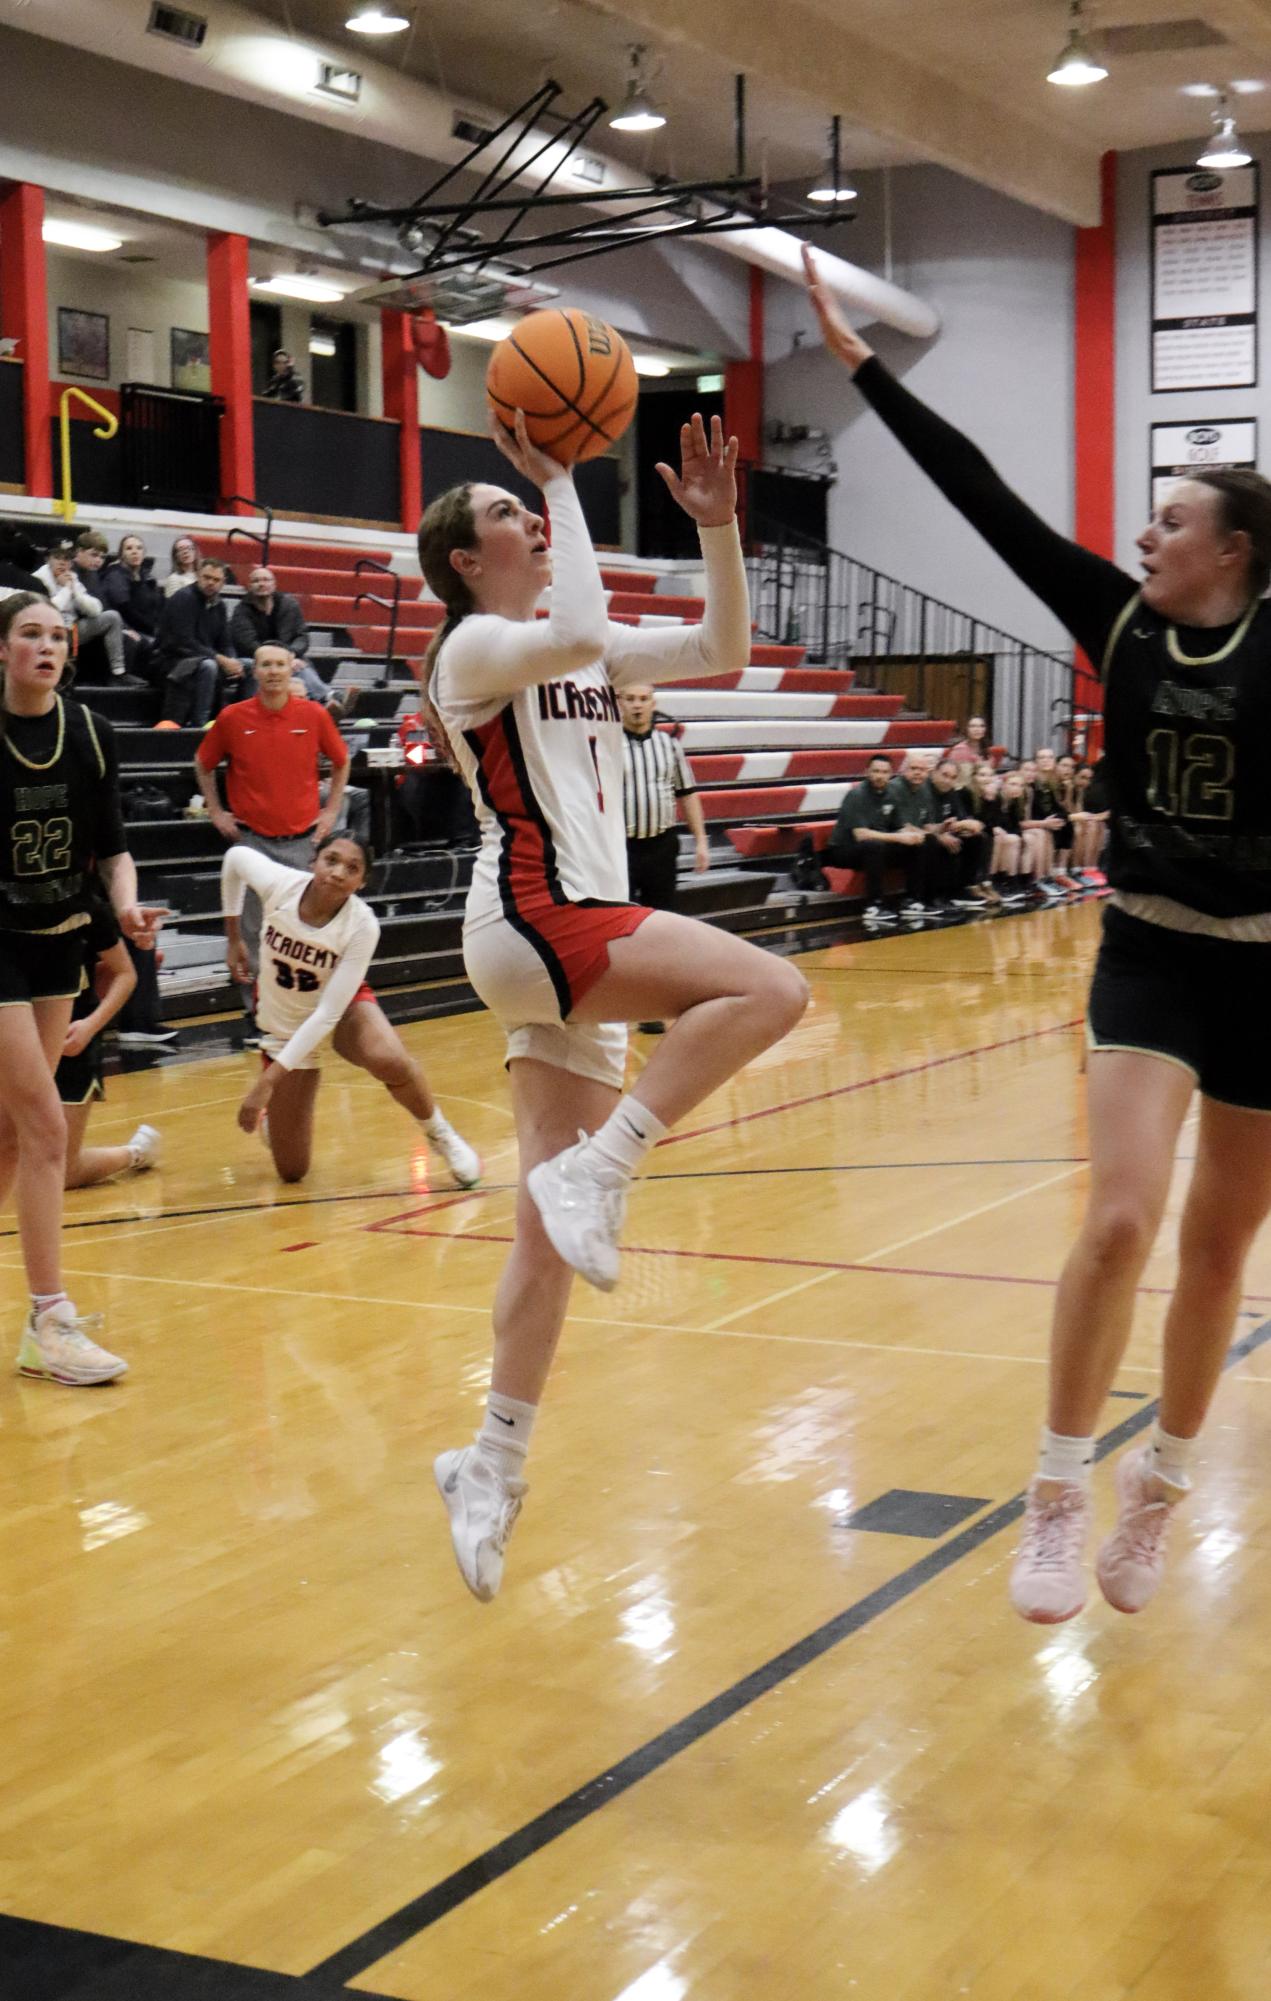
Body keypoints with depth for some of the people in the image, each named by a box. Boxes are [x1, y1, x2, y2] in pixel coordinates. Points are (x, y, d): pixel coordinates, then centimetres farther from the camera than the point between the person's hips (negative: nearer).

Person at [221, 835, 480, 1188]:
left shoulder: (362, 924, -28)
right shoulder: (279, 885, -25)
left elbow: (328, 1013, -29)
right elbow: (235, 857, -1)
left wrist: (269, 1080, -33)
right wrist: (234, 939, 2)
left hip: (344, 1007, -1)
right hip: (282, 1024, 1)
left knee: (390, 1061, -39)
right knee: (291, 1172, 0)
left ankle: (439, 1134, -9)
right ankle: (275, 1110, 36)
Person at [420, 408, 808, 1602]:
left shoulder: (577, 652, 20)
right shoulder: (473, 647, -3)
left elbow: (720, 651, 16)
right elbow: (582, 637, -24)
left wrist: (717, 525, 6)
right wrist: (560, 480, -15)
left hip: (581, 937, 8)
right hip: (533, 919, -8)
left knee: (553, 1222, 4)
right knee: (768, 989, -23)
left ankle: (494, 1467, 8)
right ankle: (594, 1173, -19)